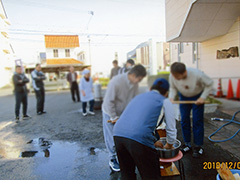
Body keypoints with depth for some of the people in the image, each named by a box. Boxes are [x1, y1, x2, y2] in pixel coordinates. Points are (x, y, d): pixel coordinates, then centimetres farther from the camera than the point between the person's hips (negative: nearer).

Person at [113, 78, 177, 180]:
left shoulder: (138, 97, 29)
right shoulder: (165, 101, 13)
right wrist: (169, 145, 37)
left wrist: (153, 142, 45)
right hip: (138, 138, -6)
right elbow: (171, 129, 16)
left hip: (117, 133, 6)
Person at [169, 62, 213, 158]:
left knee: (197, 121, -4)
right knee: (184, 121, 4)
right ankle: (187, 144, 20)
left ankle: (198, 146, 12)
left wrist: (202, 97, -21)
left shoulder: (197, 74, -33)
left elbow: (209, 84, -16)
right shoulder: (172, 76, -25)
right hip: (184, 97, 3)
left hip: (197, 97, -3)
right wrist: (171, 98, -24)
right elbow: (173, 88, -7)